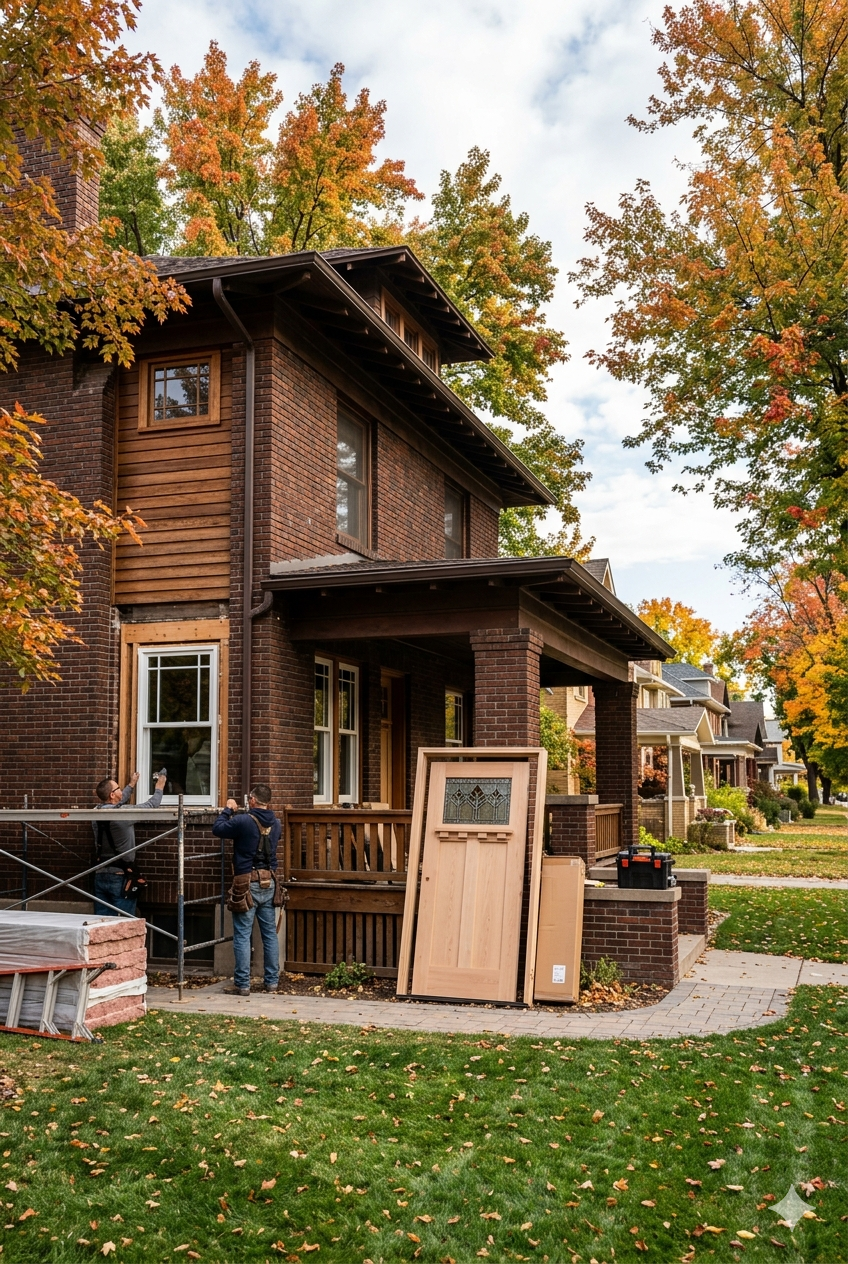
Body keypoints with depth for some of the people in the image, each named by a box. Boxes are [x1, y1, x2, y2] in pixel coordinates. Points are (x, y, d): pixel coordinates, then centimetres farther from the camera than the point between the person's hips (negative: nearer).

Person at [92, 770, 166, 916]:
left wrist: (131, 785, 38)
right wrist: (159, 789, 19)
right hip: (120, 877, -6)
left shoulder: (96, 812, 2)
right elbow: (151, 805, -2)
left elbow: (118, 802, 23)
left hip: (100, 876, 6)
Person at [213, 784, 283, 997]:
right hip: (269, 883, 6)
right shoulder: (275, 824, 6)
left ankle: (242, 985, 1)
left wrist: (228, 809, 10)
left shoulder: (243, 821, -14)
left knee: (242, 936, 0)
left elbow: (217, 829, -5)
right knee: (270, 933, 12)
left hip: (247, 884, -6)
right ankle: (272, 981, 17)